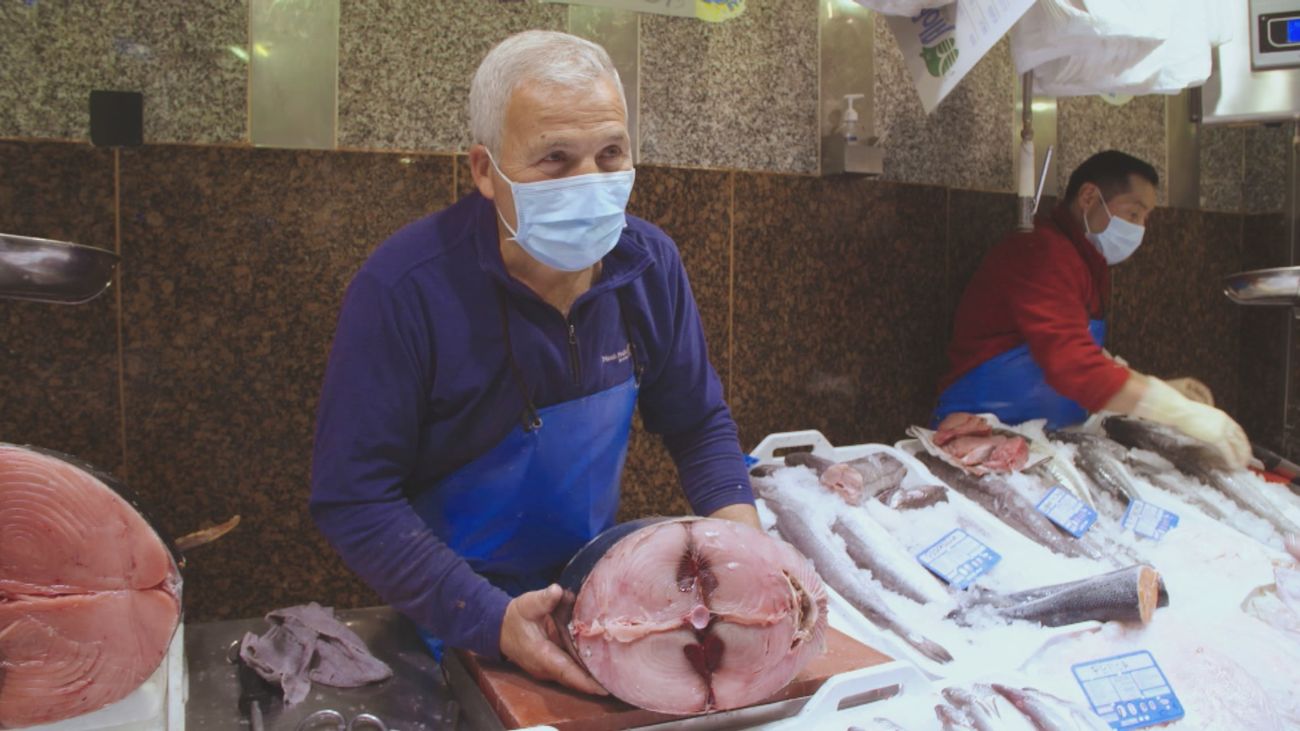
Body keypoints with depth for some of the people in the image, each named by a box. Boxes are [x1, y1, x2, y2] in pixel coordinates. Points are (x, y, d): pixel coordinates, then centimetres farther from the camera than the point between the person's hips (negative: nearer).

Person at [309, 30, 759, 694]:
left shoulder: (649, 263, -9)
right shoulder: (401, 289, -24)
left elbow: (700, 426, 0)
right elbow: (352, 497, -21)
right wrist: (490, 621, -30)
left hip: (598, 583, 3)